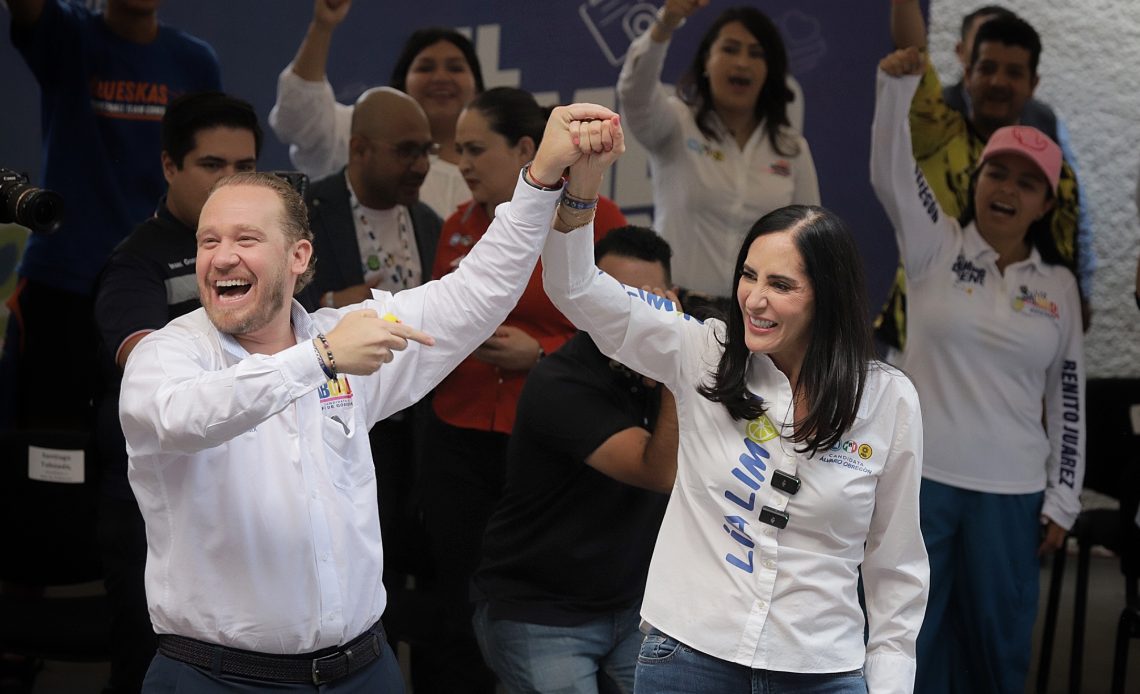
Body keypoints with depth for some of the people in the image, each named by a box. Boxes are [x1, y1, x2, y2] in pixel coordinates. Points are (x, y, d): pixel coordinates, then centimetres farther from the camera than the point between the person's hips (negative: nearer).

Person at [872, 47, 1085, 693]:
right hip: (921, 475, -2)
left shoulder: (1058, 284, 5)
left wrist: (1063, 499, 5)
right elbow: (891, 173, -18)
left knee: (998, 638, 11)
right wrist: (899, 85, -34)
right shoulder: (938, 245, 0)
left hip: (1011, 490, 2)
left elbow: (1068, 397, 8)